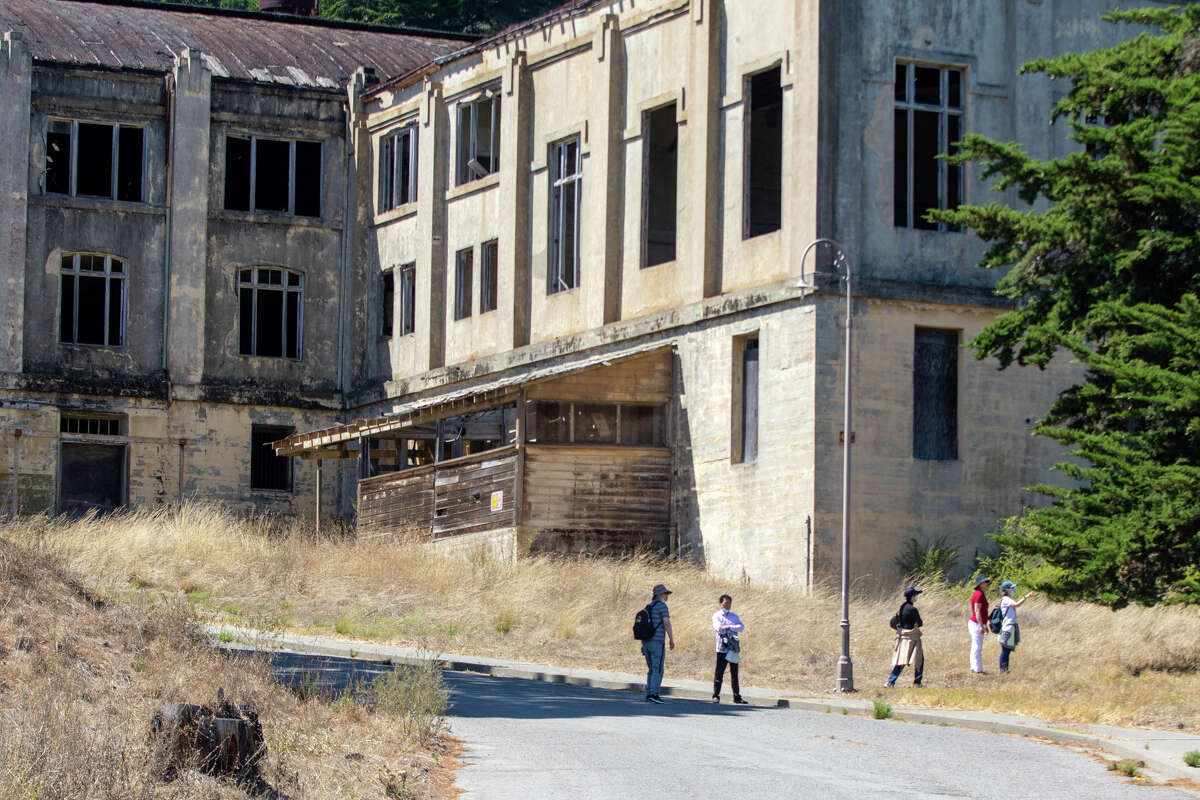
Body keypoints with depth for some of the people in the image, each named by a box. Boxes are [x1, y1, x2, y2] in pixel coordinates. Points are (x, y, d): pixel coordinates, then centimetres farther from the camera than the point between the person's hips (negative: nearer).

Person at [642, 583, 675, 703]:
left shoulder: (648, 607, 18)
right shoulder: (662, 605, -7)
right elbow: (666, 623, -17)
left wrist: (643, 644, 21)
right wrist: (671, 639, -14)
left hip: (647, 642, 8)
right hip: (657, 642, -8)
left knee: (651, 670, 13)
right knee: (658, 669, -7)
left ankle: (649, 694, 9)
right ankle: (654, 694, -14)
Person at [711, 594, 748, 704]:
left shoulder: (734, 616, 16)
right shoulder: (717, 616, 5)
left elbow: (742, 627, 0)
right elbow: (717, 627, -14)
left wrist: (728, 627, -13)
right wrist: (734, 627, -11)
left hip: (734, 649, 4)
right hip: (722, 649, -4)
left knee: (734, 673, 6)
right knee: (719, 672, -6)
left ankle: (737, 697, 9)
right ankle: (716, 696, -2)